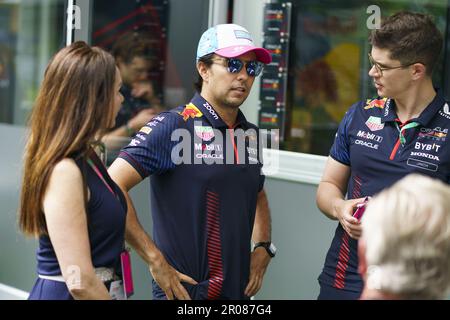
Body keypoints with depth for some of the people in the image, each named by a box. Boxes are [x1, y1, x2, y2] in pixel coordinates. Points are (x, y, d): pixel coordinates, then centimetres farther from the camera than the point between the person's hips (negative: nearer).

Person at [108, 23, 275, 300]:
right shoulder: (172, 127, -13)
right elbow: (114, 186, -21)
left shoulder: (250, 133, 8)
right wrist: (154, 260, -20)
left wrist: (263, 247, 8)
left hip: (239, 290, 7)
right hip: (186, 290, -6)